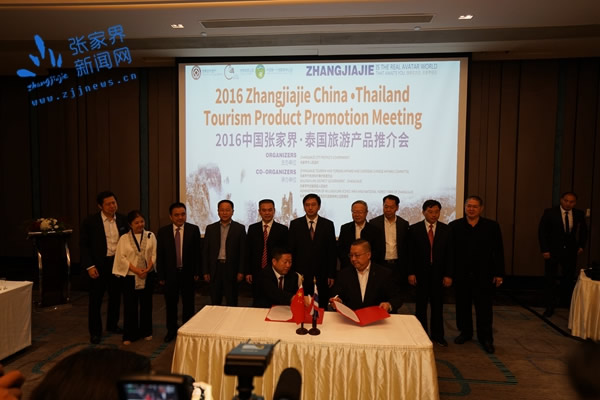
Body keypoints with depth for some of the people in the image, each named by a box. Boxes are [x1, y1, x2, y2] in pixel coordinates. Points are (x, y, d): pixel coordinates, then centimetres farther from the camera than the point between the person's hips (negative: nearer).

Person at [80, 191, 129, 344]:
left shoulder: (122, 220, 0)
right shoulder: (91, 221, -10)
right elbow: (84, 244, -8)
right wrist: (89, 266, -13)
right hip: (98, 265, -4)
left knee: (115, 296, 16)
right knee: (96, 299, 6)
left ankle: (112, 325, 34)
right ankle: (95, 331, 21)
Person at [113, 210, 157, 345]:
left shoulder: (150, 236, 4)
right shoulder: (124, 238, 1)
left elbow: (154, 254, 0)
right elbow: (122, 258, -5)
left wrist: (147, 269, -14)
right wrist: (137, 270, -14)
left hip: (148, 276, 1)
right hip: (130, 276, -1)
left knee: (146, 304, 10)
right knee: (130, 306, 2)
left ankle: (146, 332, 23)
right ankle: (129, 335, 14)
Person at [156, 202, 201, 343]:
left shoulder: (194, 229, -3)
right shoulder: (163, 231, -1)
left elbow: (197, 252, 0)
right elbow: (160, 255, 1)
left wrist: (197, 272, -2)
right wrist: (161, 276, -1)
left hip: (187, 273, -1)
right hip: (170, 274, 1)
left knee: (188, 304, 9)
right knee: (170, 305, 12)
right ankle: (171, 331, 30)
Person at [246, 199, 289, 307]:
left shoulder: (282, 229, -1)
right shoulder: (252, 229, 6)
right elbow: (248, 252, 7)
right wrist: (248, 272, 2)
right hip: (256, 273, 2)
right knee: (257, 302, 10)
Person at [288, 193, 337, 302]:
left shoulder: (328, 225, 4)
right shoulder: (295, 224, 4)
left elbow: (332, 251, 4)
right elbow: (290, 249, 4)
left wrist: (331, 275, 1)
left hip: (321, 276, 0)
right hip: (300, 274, 0)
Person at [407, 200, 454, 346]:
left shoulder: (446, 229, 2)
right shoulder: (414, 229, -2)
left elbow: (449, 254, 1)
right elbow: (410, 253, -3)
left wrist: (448, 275, -4)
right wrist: (411, 273, -8)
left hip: (438, 273, 1)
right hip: (421, 272, -1)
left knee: (438, 305, 10)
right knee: (421, 305, 8)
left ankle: (438, 335, 24)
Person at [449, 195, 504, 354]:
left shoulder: (492, 226, 1)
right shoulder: (454, 226, 1)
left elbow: (498, 251, 2)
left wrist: (499, 273, -2)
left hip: (484, 275, -1)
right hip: (461, 274, 1)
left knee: (484, 308, 6)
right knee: (462, 305, 12)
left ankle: (486, 338, 20)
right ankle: (465, 332, 30)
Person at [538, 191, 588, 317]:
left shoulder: (579, 214, -1)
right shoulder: (550, 213, -10)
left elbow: (583, 230, 17)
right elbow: (542, 231, -8)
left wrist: (581, 245, 9)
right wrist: (544, 250, -13)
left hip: (571, 251, 2)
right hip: (552, 251, -2)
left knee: (569, 278, 8)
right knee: (550, 279, 4)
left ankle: (566, 301, 34)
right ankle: (550, 306, 16)